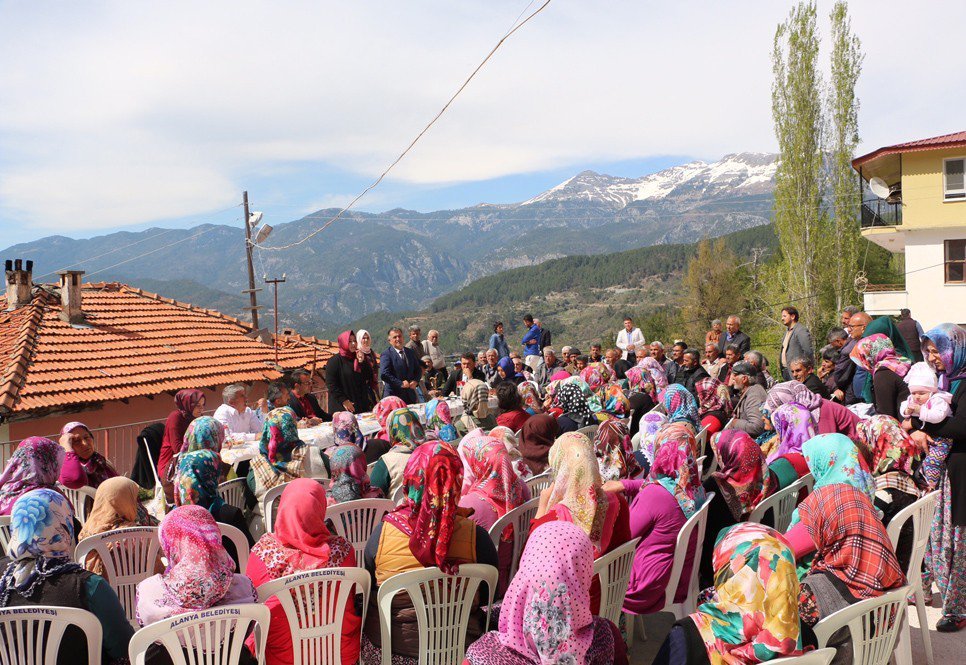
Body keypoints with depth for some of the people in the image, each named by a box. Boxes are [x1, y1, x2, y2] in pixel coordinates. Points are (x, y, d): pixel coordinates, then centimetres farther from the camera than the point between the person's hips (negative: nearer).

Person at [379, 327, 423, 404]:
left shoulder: (411, 352, 14)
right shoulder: (386, 354, -7)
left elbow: (418, 369, 20)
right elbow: (384, 374, -16)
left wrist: (415, 381, 0)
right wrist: (401, 383, -18)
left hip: (410, 395, 6)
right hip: (393, 395, -5)